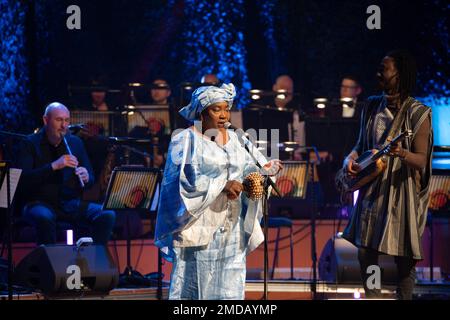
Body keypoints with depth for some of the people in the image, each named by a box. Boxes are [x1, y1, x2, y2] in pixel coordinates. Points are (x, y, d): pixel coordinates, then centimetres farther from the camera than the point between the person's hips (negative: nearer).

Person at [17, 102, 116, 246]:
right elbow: (23, 179, -15)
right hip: (40, 203, -4)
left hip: (72, 202, 4)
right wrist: (54, 166, -24)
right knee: (45, 218, -39)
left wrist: (86, 178, -11)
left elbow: (91, 178, 14)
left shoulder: (75, 142, 11)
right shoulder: (31, 144, -2)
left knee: (108, 215, -21)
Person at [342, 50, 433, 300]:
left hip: (402, 191, -5)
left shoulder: (417, 114, -10)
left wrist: (402, 154, -33)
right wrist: (351, 158, -5)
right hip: (372, 190, 5)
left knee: (404, 258, -1)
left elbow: (422, 160, -12)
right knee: (365, 252, 7)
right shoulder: (372, 107, 6)